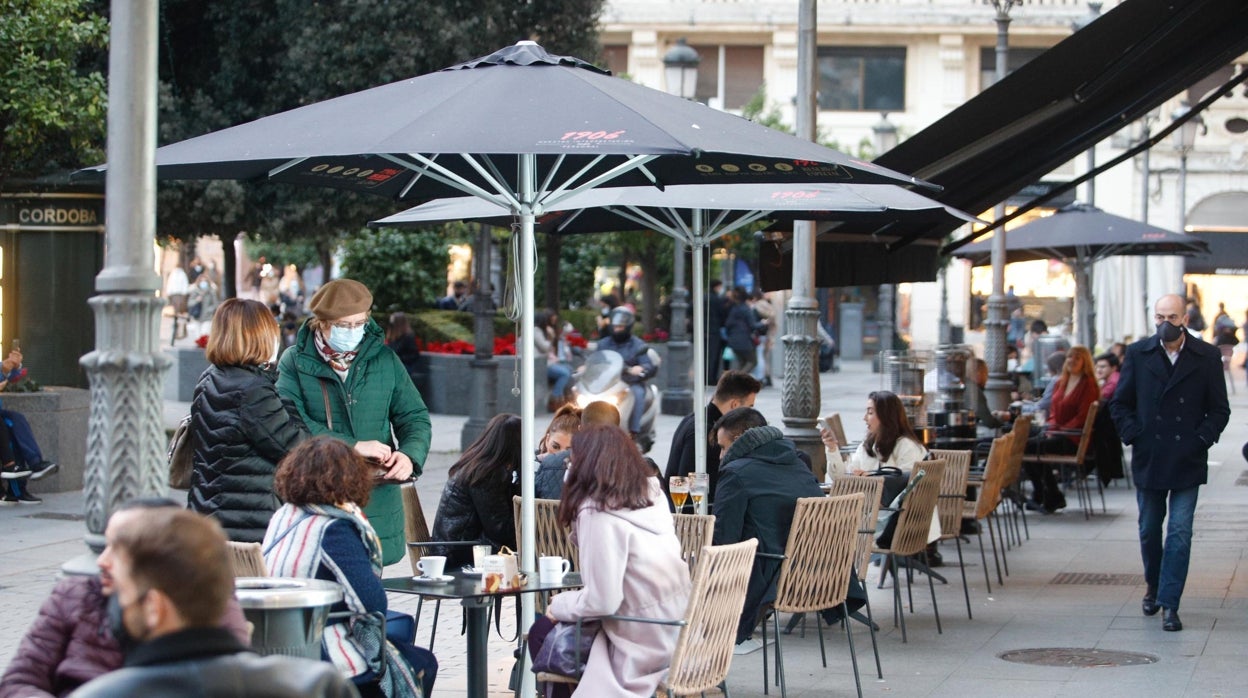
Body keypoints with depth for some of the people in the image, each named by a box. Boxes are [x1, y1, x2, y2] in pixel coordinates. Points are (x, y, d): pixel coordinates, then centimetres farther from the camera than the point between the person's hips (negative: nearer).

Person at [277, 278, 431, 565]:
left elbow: (415, 417, 11)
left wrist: (410, 454, -11)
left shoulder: (384, 360, 11)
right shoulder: (295, 362, 1)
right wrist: (353, 446, -19)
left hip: (377, 497, 3)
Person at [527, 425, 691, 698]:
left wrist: (559, 605, -4)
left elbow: (601, 601, -21)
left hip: (642, 645, -8)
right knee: (553, 628, 23)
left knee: (541, 635, 11)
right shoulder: (653, 493, 4)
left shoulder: (598, 512, -20)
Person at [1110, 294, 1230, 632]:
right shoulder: (1138, 354, 2)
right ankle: (1154, 586, 38)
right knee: (1149, 529, 14)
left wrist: (1202, 439, -9)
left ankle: (1169, 604, -5)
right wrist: (1133, 436, -3)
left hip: (1187, 461, -2)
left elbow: (1219, 410, 3)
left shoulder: (1207, 357, -2)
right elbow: (1120, 404, 9)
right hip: (1149, 459, 2)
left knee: (1180, 532, -7)